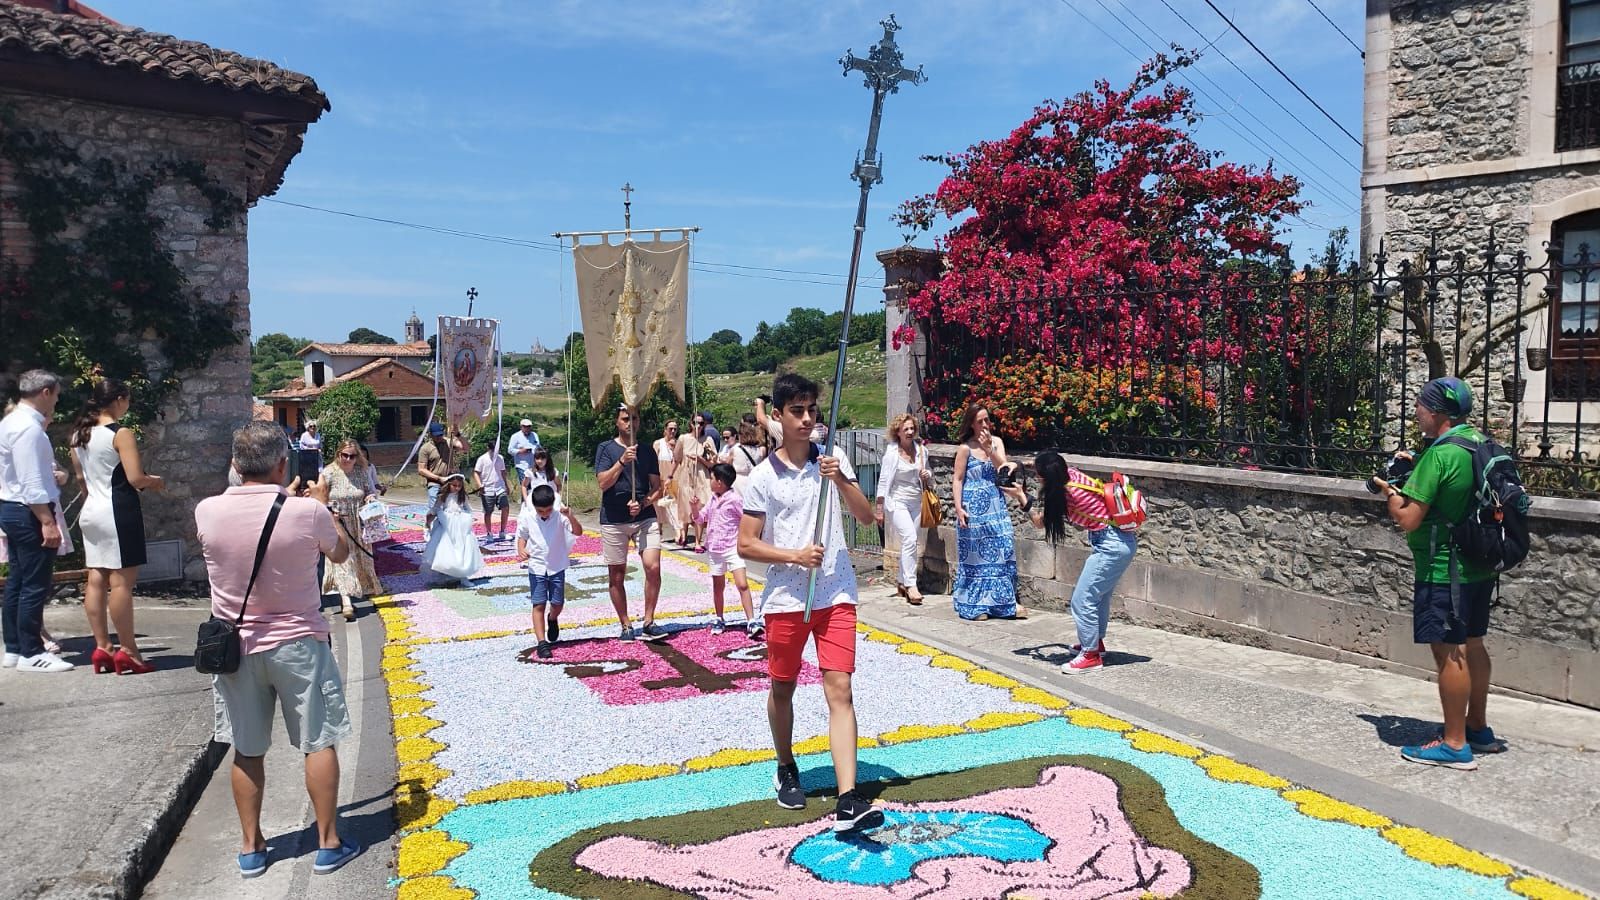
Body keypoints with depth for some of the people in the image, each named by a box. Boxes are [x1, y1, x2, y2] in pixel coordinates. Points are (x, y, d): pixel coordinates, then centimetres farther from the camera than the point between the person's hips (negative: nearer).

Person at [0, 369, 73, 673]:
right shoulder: (28, 428, -19)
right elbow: (31, 483, -24)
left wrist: (50, 472, 28)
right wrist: (47, 521, -24)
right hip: (29, 513, -11)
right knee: (35, 585, -5)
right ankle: (31, 654, 0)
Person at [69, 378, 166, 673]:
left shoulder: (78, 435, 11)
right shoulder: (121, 434, -13)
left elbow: (80, 476, 18)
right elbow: (135, 478, -18)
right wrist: (155, 481, 1)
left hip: (91, 512, 8)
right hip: (118, 512, -8)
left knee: (96, 581, 9)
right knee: (121, 582, -5)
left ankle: (102, 647, 15)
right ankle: (127, 651, -1)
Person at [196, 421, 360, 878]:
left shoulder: (207, 511, -9)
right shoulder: (307, 512, -17)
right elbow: (340, 552, 4)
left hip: (236, 647, 3)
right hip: (297, 644, -3)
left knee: (246, 751, 14)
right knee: (319, 743, 9)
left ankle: (251, 848, 24)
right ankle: (328, 844, 15)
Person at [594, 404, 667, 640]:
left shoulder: (647, 451, 10)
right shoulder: (606, 448, 2)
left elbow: (657, 488, 7)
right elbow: (603, 483, -10)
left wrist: (643, 503, -10)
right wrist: (622, 461, -20)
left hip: (645, 517, 1)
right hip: (613, 520, -1)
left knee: (653, 568, -13)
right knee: (616, 576, 5)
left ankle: (648, 623, 0)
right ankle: (626, 626, 19)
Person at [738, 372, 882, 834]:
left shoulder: (832, 460, 4)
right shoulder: (763, 477, -3)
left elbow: (866, 516, -2)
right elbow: (746, 545, -3)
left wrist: (841, 479, -18)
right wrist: (794, 556, -16)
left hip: (836, 595, 1)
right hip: (784, 598, 0)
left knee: (840, 690, -8)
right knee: (782, 689, 14)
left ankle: (847, 801, -11)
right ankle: (786, 769, 39)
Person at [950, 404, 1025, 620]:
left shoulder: (996, 442, 5)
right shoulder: (965, 448, -6)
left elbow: (1003, 469, -6)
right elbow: (957, 479, -6)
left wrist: (989, 449, -17)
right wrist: (958, 508, -13)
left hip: (996, 505, 4)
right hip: (973, 507, -4)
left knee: (1002, 552, 2)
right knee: (975, 555, 4)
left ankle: (1005, 602, 9)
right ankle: (975, 605, 13)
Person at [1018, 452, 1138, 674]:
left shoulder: (1070, 494, -24)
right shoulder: (1070, 474, -3)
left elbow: (1039, 522, -10)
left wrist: (1021, 496, -5)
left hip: (1112, 545, -10)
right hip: (1117, 541, 10)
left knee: (1082, 599, -5)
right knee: (1099, 594, 23)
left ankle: (1091, 655, 5)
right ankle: (1096, 642, 39)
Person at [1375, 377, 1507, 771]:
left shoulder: (1440, 454, -20)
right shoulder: (1479, 443, 7)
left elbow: (1409, 520, -20)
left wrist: (1390, 492, -2)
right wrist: (1415, 470, 11)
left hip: (1444, 570, -9)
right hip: (1479, 566, 9)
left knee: (1448, 652, -2)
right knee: (1471, 645, 19)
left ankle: (1454, 745, 4)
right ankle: (1478, 728, 32)